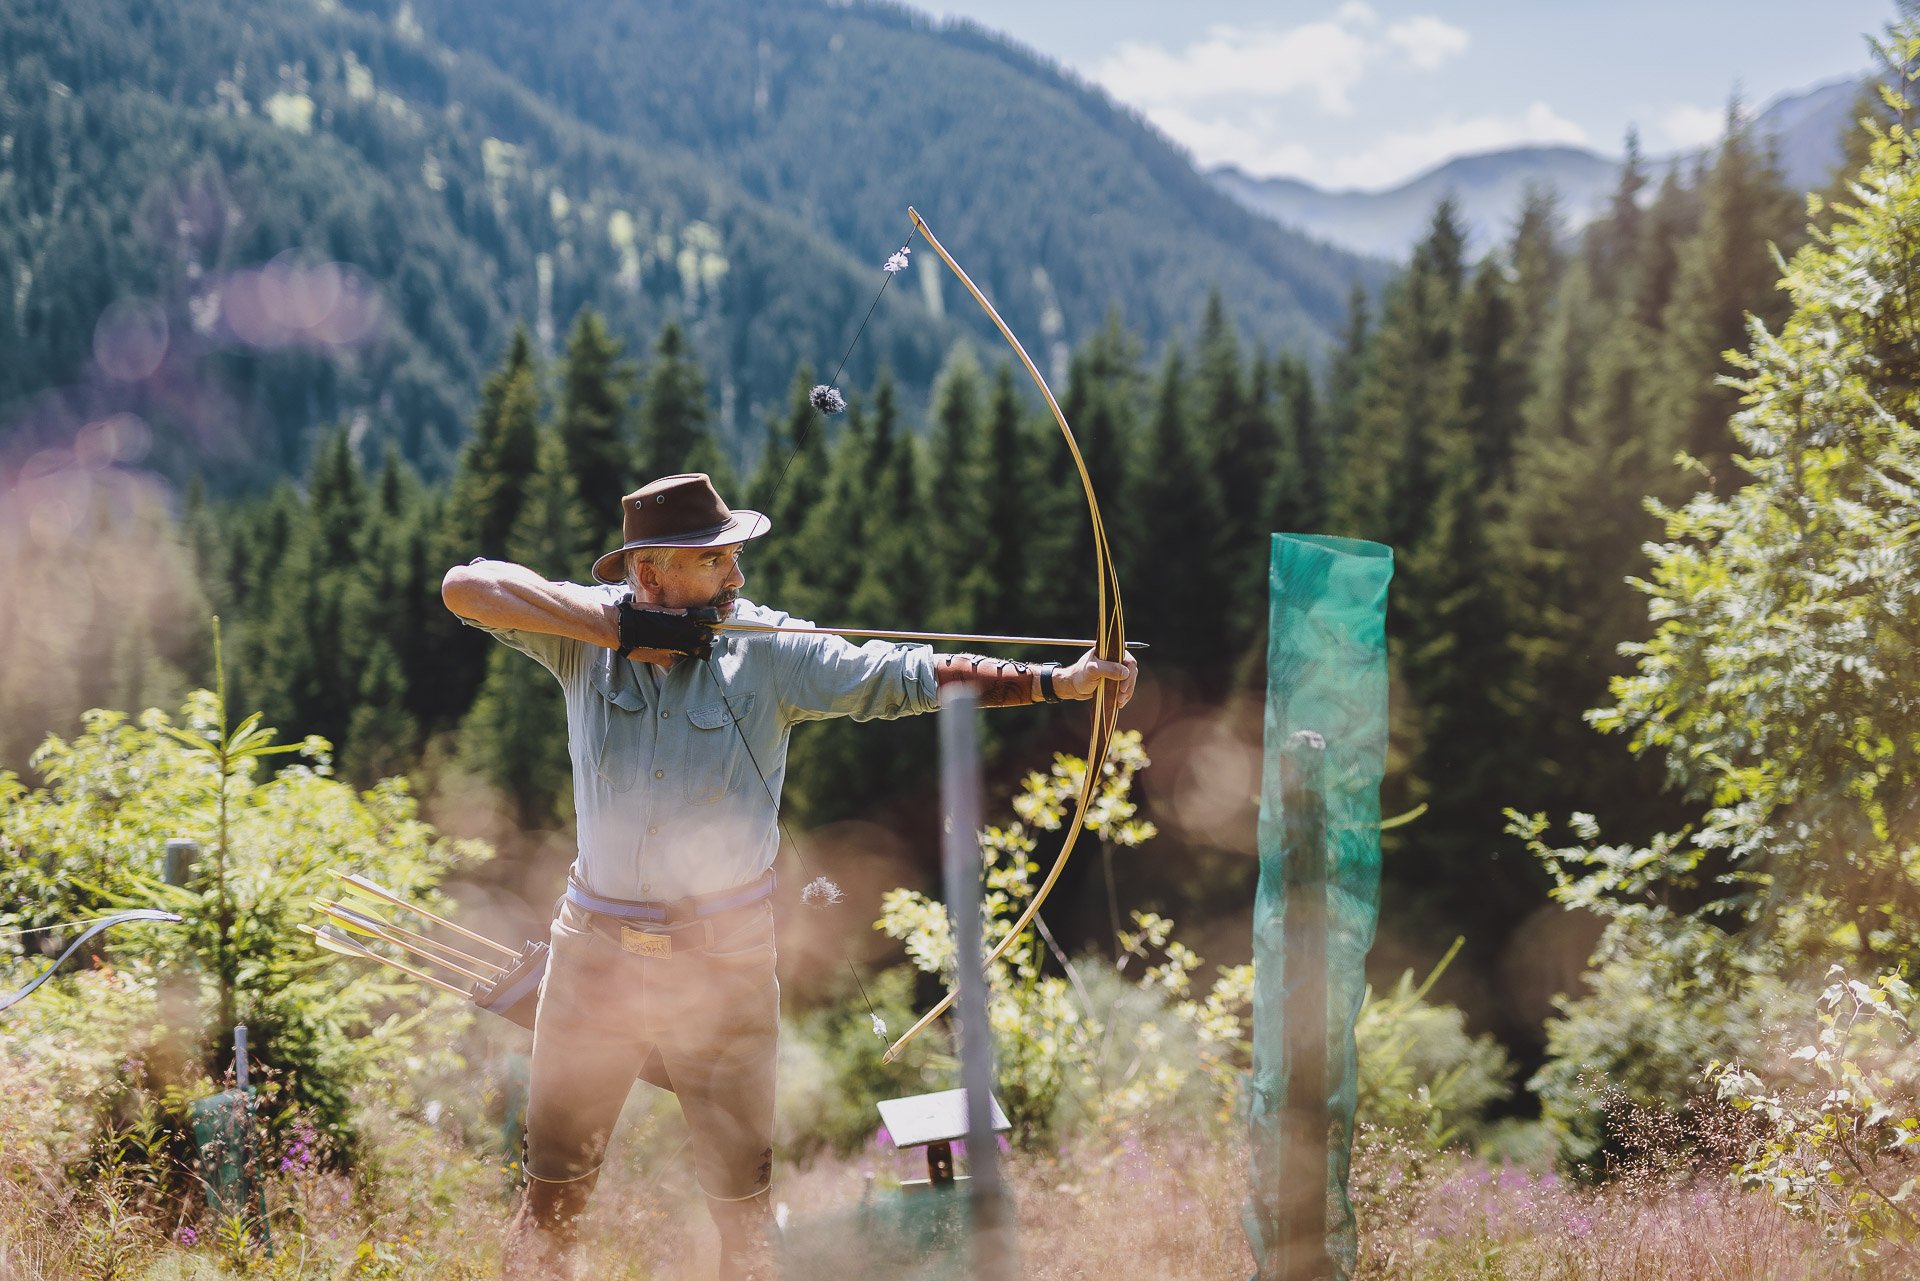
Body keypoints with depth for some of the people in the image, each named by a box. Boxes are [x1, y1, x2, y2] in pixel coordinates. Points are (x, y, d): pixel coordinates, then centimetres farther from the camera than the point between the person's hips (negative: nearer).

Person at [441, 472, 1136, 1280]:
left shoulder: (769, 652, -10)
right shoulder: (586, 630, -5)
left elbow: (905, 676, -17)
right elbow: (466, 587, -14)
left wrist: (1053, 683, -28)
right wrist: (615, 626, -21)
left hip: (724, 966, -1)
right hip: (595, 955, 1)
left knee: (744, 1202, 9)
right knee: (553, 1192, 14)